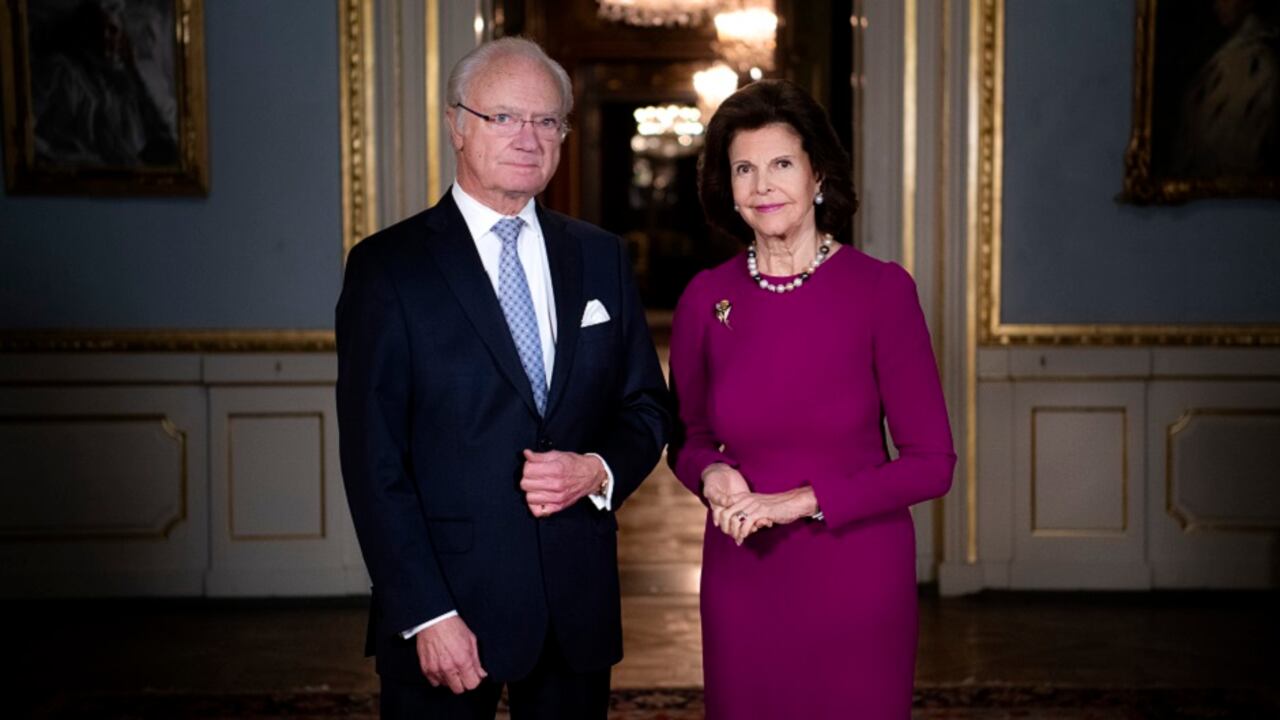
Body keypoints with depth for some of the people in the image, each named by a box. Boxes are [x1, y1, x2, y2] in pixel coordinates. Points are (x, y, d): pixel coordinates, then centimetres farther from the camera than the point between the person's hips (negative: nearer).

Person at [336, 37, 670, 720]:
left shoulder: (601, 258, 8)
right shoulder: (387, 266, -5)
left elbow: (646, 406, 13)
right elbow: (374, 461, -9)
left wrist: (599, 471, -9)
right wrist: (427, 615, -14)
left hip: (580, 606, 4)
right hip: (447, 609, -3)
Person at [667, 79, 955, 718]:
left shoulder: (881, 289, -9)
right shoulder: (705, 299, -1)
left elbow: (931, 462, -9)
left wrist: (802, 500, -17)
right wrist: (712, 474, -9)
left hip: (857, 578, -2)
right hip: (741, 581, 2)